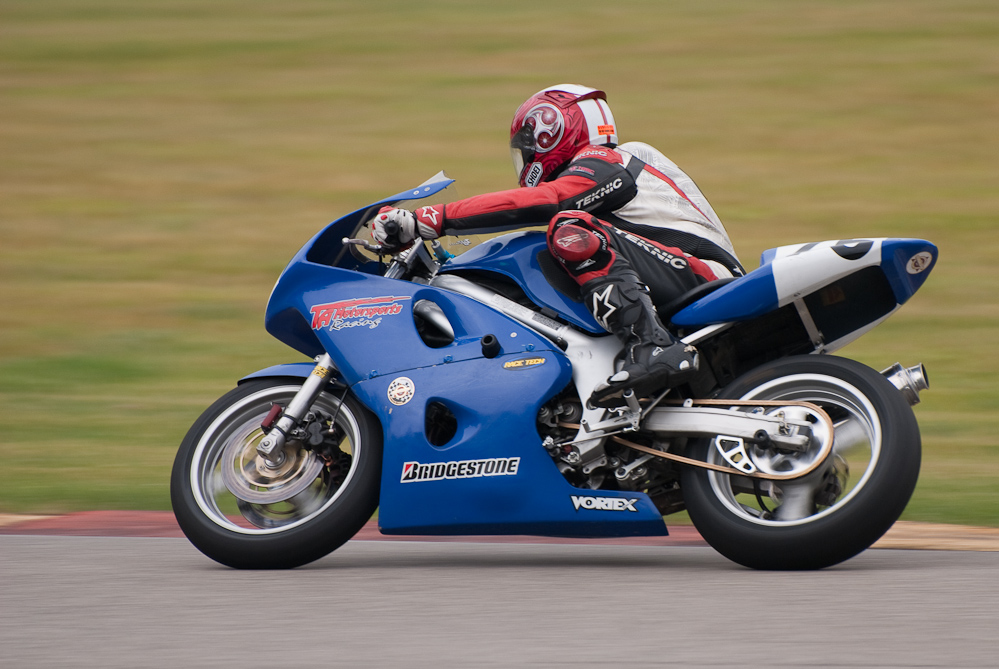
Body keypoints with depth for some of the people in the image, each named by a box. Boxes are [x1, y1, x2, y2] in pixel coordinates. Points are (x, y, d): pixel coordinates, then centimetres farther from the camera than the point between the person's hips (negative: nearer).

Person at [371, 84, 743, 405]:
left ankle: (651, 348, -41)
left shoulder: (600, 166, -5)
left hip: (699, 272, -10)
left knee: (572, 230, -27)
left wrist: (425, 220, -24)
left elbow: (531, 204, -20)